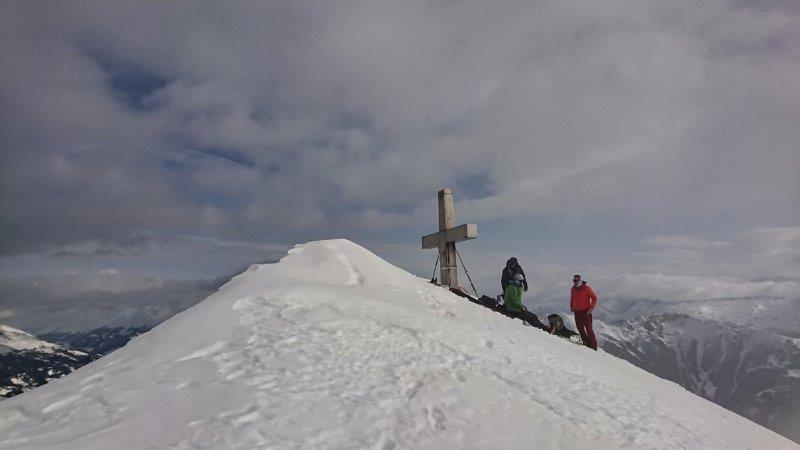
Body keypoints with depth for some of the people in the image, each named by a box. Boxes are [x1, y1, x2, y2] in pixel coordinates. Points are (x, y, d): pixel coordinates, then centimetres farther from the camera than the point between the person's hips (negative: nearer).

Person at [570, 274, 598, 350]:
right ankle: (586, 343, 20)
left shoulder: (586, 288, -9)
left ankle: (593, 346, -4)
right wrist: (571, 307, 16)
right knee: (580, 329, 9)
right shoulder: (573, 289, 9)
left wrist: (591, 308, -13)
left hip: (585, 311, -6)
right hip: (576, 312, 6)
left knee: (588, 329, -8)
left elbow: (594, 298, -6)